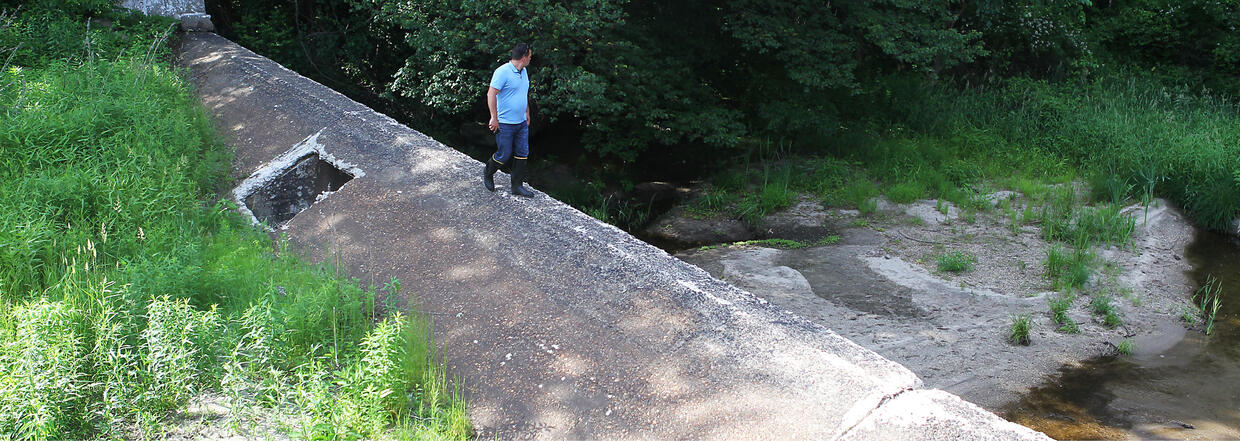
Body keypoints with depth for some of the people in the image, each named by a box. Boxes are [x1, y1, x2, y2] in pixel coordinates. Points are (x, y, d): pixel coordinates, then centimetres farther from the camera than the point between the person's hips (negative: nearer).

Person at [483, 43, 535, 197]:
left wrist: (527, 112, 26)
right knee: (504, 155, -1)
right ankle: (488, 173, 27)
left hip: (521, 122, 8)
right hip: (505, 124, -8)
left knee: (522, 154, 7)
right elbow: (491, 94, -21)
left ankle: (518, 186, 16)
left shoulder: (524, 71, 11)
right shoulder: (502, 72, -17)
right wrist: (494, 118, -22)